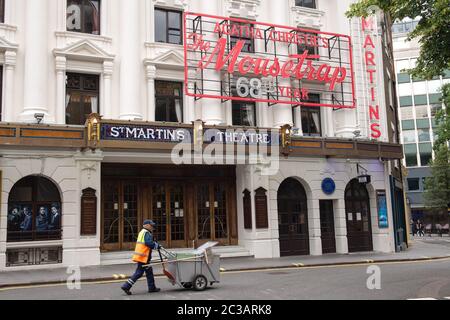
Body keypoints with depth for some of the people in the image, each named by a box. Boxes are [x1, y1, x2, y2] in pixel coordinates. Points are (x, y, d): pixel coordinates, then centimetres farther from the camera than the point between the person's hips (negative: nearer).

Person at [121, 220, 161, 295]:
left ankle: (152, 288, 21)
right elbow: (148, 243, -24)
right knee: (139, 273, -5)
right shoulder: (147, 233, -13)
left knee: (149, 271, 15)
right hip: (143, 256, -11)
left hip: (141, 256, 11)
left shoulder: (142, 232, 19)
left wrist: (155, 243, 9)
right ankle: (126, 286, -2)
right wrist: (157, 246, -11)